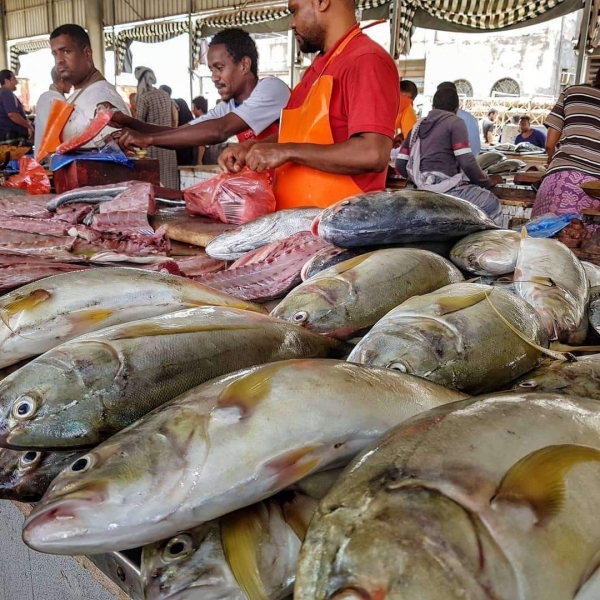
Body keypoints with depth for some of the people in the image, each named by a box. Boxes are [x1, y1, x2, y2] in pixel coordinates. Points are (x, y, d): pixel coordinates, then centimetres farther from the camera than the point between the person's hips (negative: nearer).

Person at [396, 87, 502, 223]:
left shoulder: (418, 125, 20)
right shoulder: (455, 122, 1)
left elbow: (400, 164, 15)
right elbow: (467, 163, -9)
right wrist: (487, 182, 9)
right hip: (443, 189, -8)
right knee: (493, 205, 7)